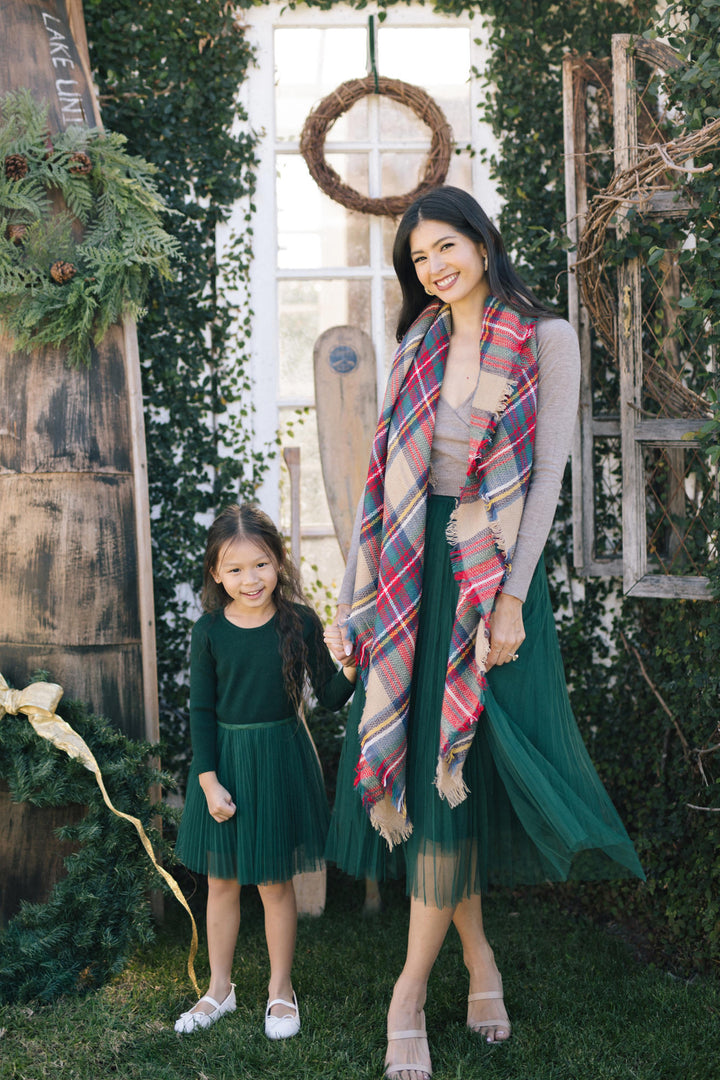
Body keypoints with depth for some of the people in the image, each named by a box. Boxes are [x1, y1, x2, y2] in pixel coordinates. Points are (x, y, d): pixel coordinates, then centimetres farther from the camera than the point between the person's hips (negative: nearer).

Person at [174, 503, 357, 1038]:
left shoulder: (300, 622, -8)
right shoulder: (209, 632, -6)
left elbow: (330, 698, -3)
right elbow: (202, 711, -2)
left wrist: (349, 670, -24)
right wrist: (209, 780, -7)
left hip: (281, 760, -1)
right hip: (224, 760, 1)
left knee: (275, 883, 9)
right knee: (221, 881, 13)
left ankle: (281, 989, 28)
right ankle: (220, 987, 30)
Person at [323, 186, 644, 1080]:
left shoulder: (546, 339, -1)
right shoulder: (417, 347, 11)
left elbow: (547, 475, -8)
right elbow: (385, 478, 9)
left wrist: (511, 599, -16)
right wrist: (351, 597, 3)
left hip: (492, 575, -4)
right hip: (413, 577, 4)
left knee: (454, 771, -4)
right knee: (423, 764, 4)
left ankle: (411, 989, 4)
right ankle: (477, 956, 20)